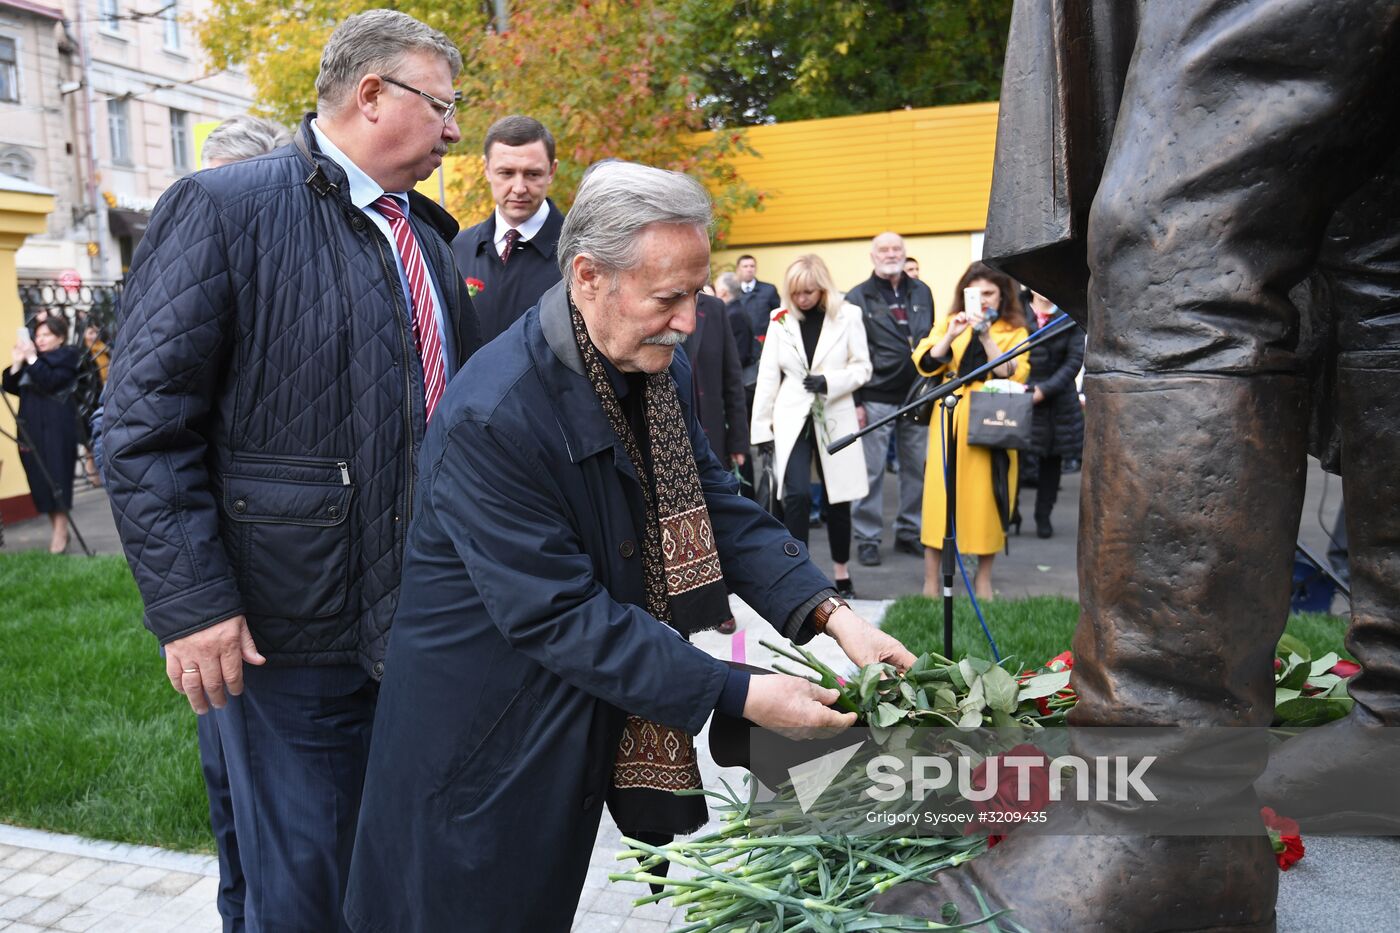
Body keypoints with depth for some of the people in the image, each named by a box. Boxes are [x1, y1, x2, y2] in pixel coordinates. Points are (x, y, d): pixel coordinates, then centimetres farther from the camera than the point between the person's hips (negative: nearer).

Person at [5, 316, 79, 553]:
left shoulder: (66, 357, 0)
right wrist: (16, 364, 0)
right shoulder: (31, 358, 18)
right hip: (31, 428, 6)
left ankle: (60, 531, -4)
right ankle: (54, 527, 11)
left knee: (56, 476, -7)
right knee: (39, 477, 5)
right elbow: (12, 388, 11)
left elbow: (50, 382, -16)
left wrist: (32, 359, -17)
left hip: (56, 428, -6)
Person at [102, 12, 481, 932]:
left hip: (425, 618, 7)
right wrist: (191, 604, -18)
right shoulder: (222, 207, -10)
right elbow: (146, 427, -14)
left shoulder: (428, 233, 12)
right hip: (291, 631, -6)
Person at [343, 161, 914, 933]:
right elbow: (560, 616, -27)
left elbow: (717, 507, 0)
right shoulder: (491, 415, -28)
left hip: (591, 721, 7)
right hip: (484, 735, -6)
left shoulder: (662, 369, -4)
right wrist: (738, 695, -25)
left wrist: (832, 616, -13)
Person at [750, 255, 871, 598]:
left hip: (834, 418, 0)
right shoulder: (780, 319, 2)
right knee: (798, 495, -14)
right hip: (791, 418, 0)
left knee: (837, 498, 8)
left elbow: (862, 367, 0)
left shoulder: (847, 315, -2)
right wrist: (762, 426, 1)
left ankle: (840, 572, 26)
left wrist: (829, 382, -18)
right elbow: (768, 375, 3)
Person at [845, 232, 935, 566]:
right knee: (871, 471, 0)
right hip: (876, 398, -4)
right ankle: (867, 538, 10)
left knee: (917, 468, 9)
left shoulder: (922, 293, 12)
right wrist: (855, 401, -8)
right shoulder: (858, 297, 0)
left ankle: (910, 532, 22)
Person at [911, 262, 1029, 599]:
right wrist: (951, 336, -17)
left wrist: (986, 336, -18)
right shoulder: (949, 323, 10)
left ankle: (983, 578, 19)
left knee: (987, 499, 4)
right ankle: (931, 581, 4)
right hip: (950, 424, 1)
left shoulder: (1015, 331, 6)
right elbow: (924, 364, -3)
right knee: (941, 496, -3)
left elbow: (1012, 376, -9)